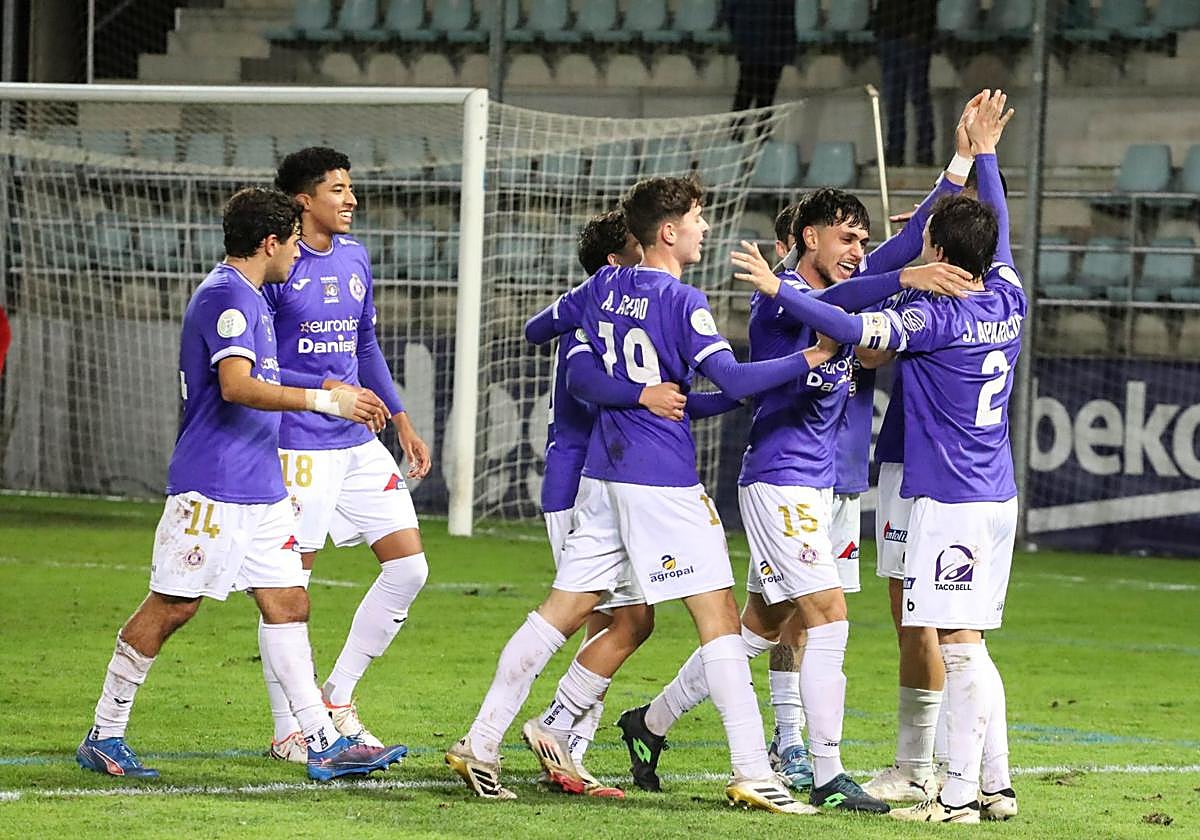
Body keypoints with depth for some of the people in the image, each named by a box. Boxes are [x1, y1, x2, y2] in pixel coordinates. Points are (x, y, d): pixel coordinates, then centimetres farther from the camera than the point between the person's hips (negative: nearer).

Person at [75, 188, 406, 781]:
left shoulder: (250, 298, 19)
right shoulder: (226, 296, -14)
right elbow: (237, 386, -26)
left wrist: (338, 395, 28)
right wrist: (325, 401, -27)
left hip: (260, 488, 10)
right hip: (212, 486, -10)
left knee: (288, 604, 4)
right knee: (171, 607, -4)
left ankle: (324, 744, 3)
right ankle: (103, 736, 5)